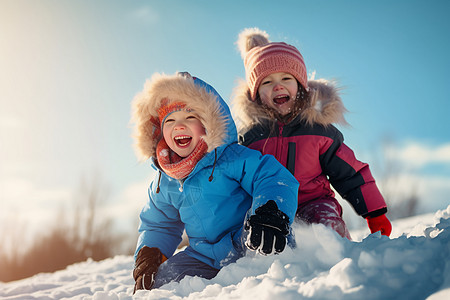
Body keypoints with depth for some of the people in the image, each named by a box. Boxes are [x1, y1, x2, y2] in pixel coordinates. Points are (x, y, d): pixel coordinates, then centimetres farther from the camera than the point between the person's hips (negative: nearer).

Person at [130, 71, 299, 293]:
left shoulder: (232, 158, -12)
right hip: (207, 260, 6)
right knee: (162, 281, -6)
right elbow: (158, 225, 23)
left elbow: (274, 178, -22)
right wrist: (150, 253, 5)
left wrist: (270, 214, -41)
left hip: (250, 249, -6)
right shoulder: (164, 184, 9)